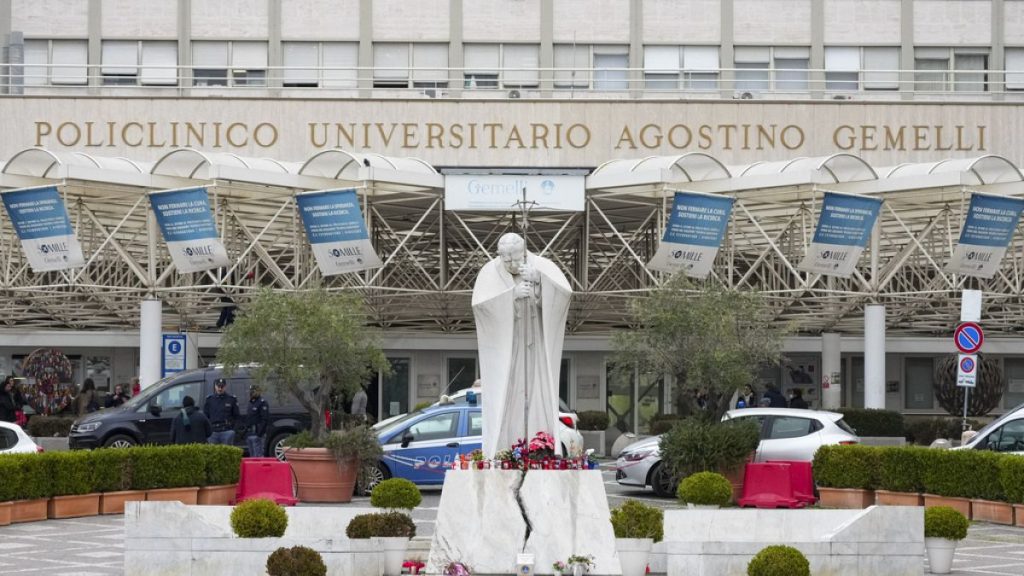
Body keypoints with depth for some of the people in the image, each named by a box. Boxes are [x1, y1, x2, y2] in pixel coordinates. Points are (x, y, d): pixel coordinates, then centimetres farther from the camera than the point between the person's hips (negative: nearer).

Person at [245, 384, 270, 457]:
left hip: (257, 434, -10)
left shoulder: (262, 403, -7)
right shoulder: (251, 403, 21)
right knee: (252, 455, 11)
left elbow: (265, 419, -16)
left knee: (258, 455, -13)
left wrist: (260, 433, -23)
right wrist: (246, 433, 20)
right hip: (250, 434, 10)